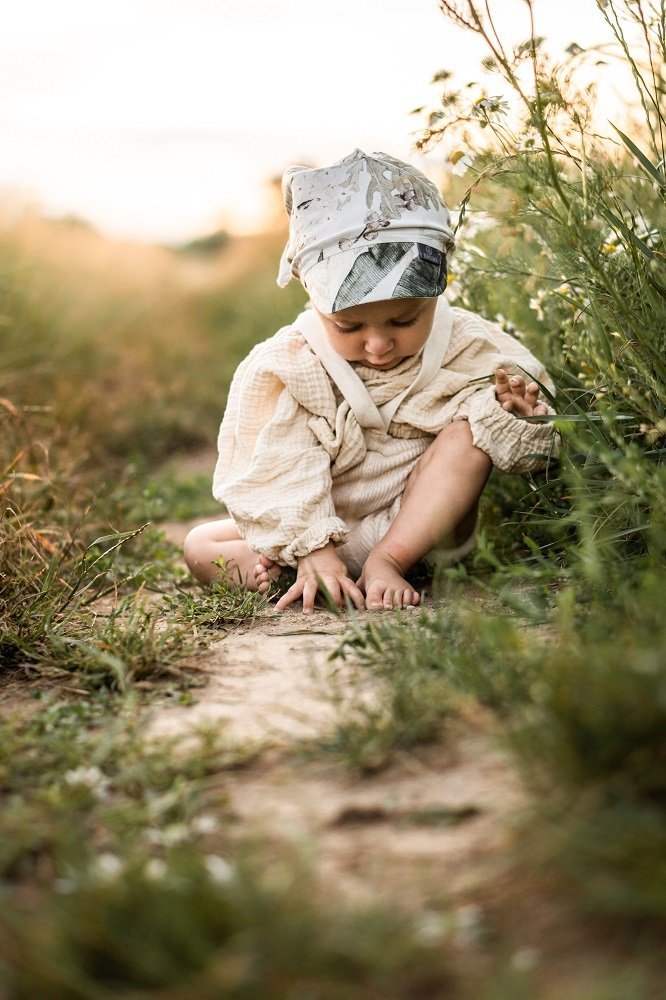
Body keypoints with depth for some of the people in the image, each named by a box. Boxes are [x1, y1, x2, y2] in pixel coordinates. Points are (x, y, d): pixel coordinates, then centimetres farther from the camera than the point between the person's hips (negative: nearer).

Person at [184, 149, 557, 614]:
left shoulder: (467, 350, -12)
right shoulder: (283, 370, -16)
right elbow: (278, 477, -18)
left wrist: (512, 412, -28)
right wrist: (312, 552, -30)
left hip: (425, 524, 0)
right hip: (331, 534, 0)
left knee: (471, 430, -25)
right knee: (201, 547, -12)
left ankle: (388, 561, -25)